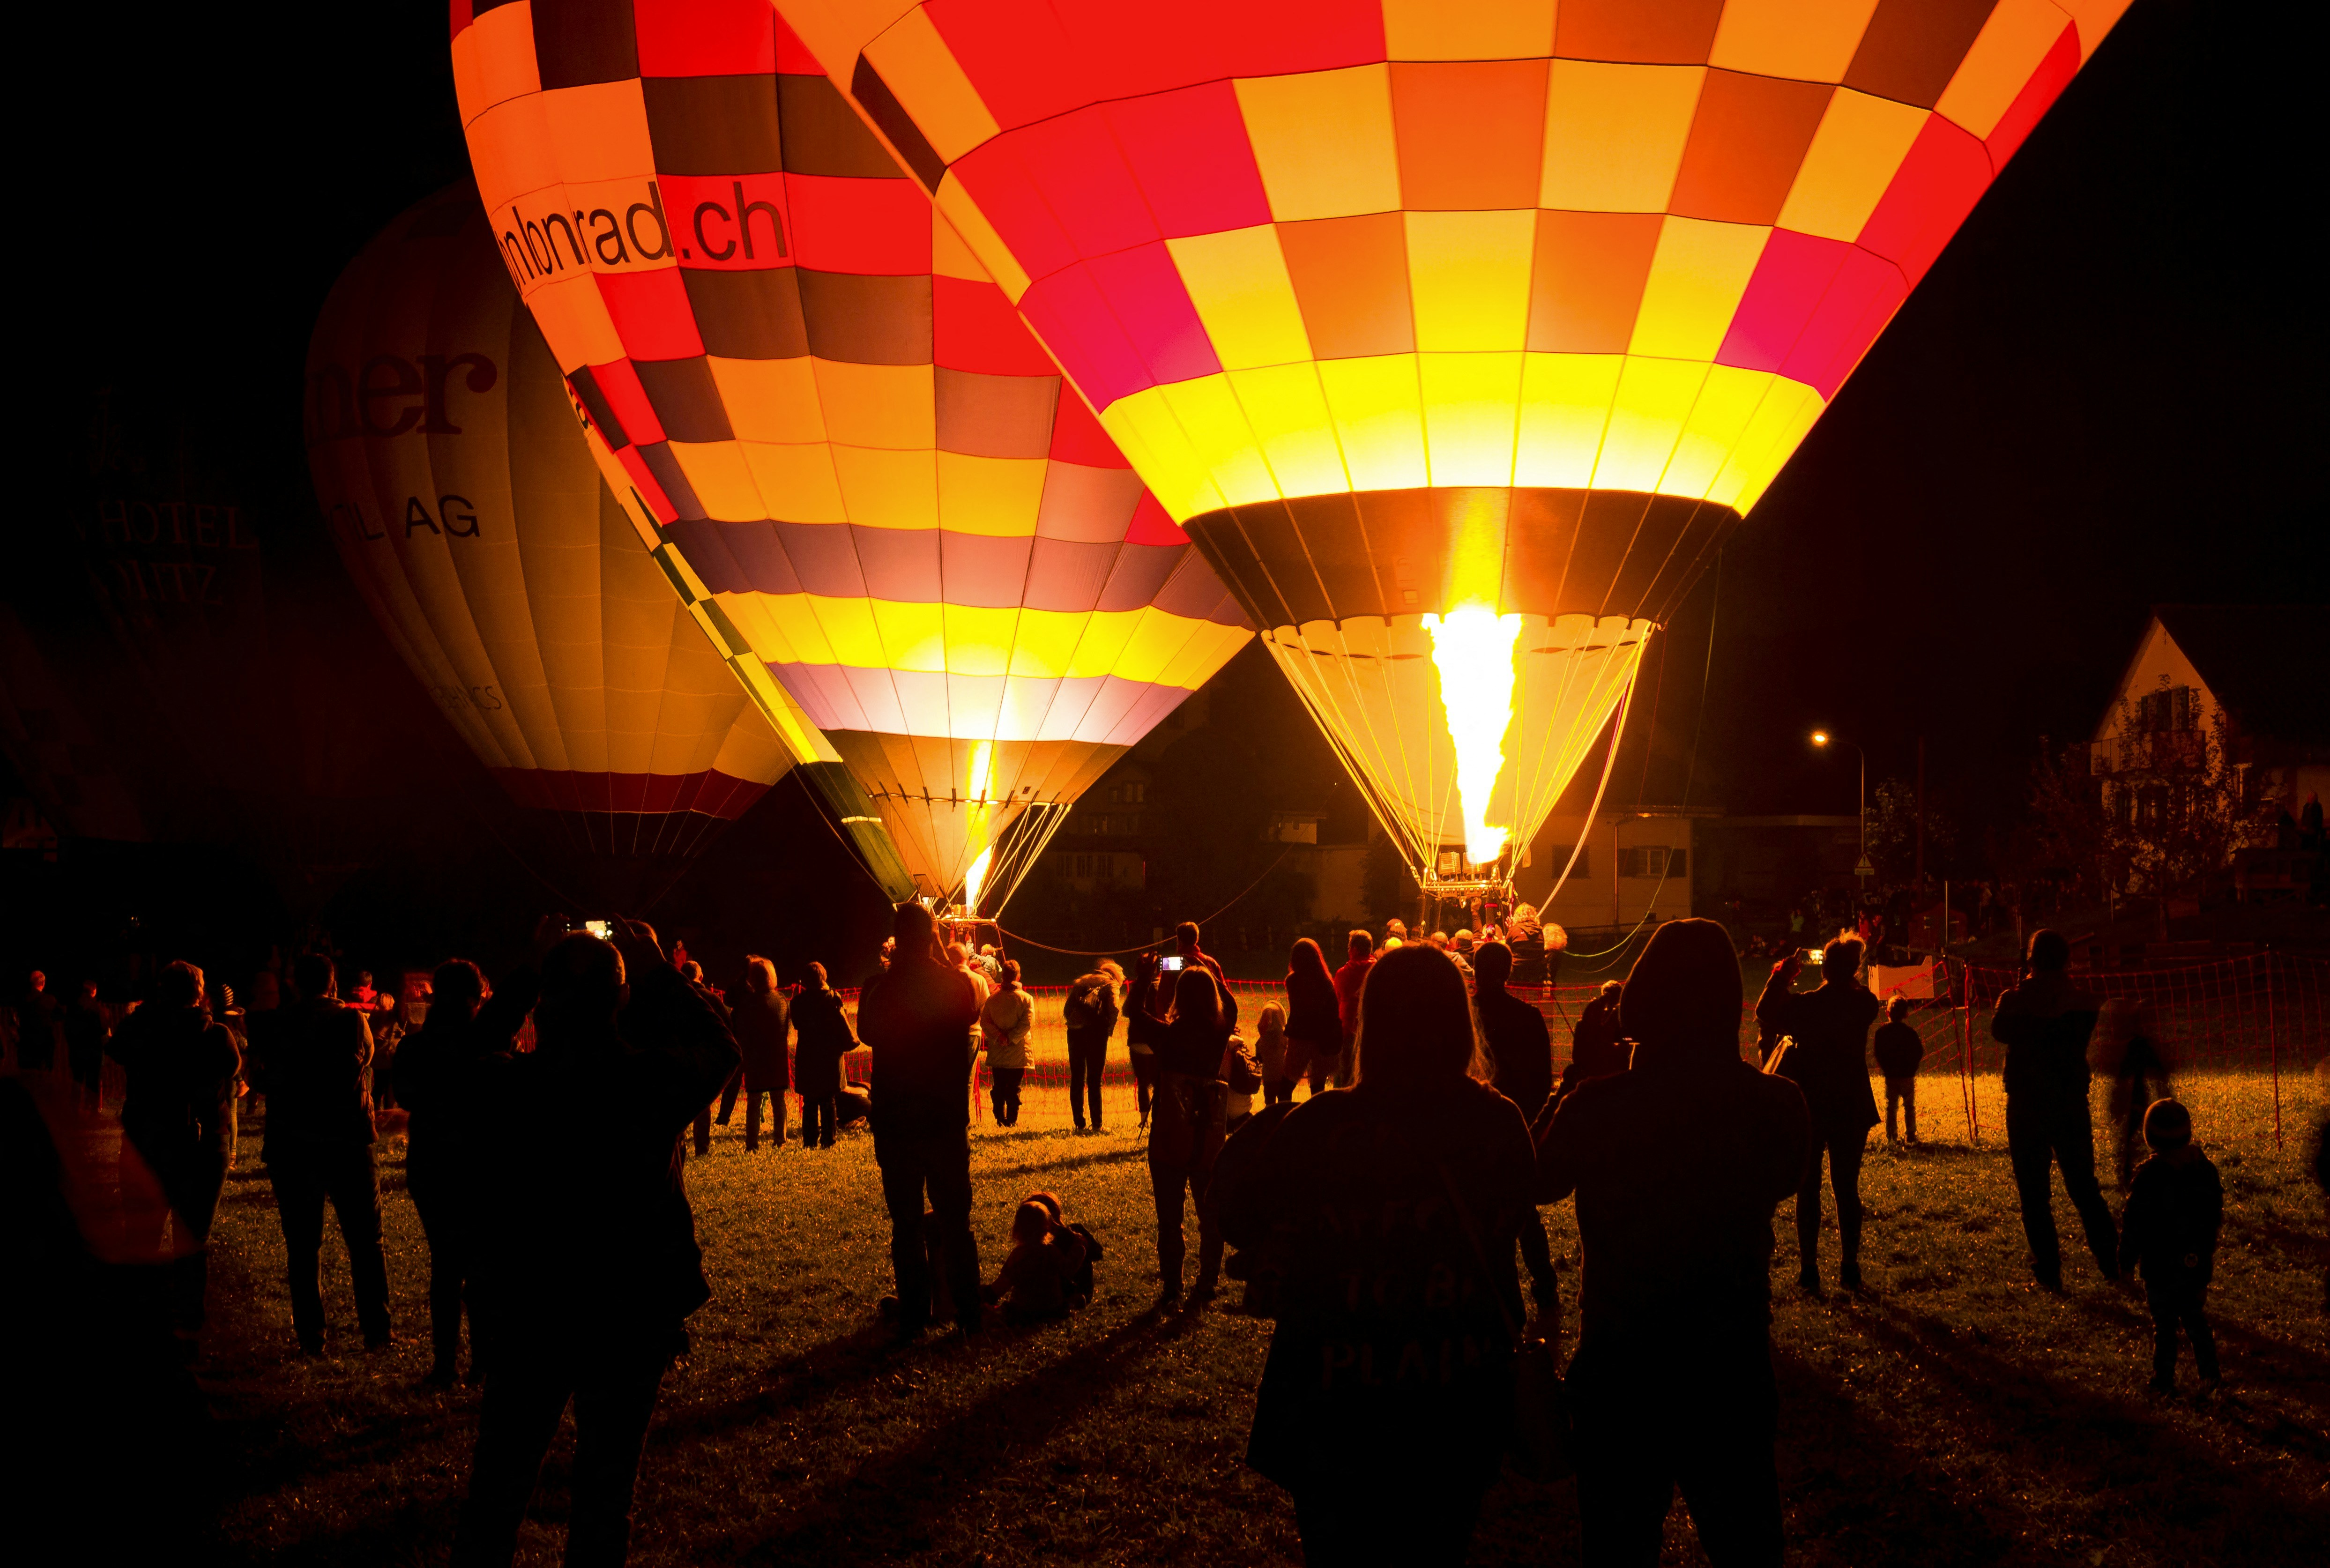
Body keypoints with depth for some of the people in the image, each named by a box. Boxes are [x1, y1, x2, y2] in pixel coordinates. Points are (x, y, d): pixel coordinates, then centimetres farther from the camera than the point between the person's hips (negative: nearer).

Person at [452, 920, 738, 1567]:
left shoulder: (500, 1085, -17)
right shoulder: (651, 1083, -19)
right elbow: (719, 1048, 3)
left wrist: (529, 972, 10)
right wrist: (659, 971, 6)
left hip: (524, 1318, 1)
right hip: (631, 1320, -1)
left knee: (497, 1488, 16)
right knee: (605, 1490, 12)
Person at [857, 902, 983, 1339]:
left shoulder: (879, 989, -10)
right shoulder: (958, 983, -8)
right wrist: (943, 957, 14)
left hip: (895, 1122, -1)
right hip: (948, 1119, 1)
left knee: (906, 1223, 7)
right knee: (955, 1220, 11)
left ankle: (913, 1315, 7)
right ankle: (967, 1312, 12)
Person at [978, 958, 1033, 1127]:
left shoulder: (992, 999, 2)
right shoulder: (1026, 999, -6)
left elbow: (984, 1021, -4)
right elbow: (1027, 1023, -14)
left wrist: (998, 1036, -11)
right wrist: (1011, 1038, -13)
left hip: (996, 1052, 2)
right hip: (1018, 1053, -2)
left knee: (998, 1087, 10)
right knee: (1014, 1088, 4)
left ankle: (1000, 1119, 9)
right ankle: (1012, 1119, 2)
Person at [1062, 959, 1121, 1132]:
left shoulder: (1080, 982, 22)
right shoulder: (1111, 984, 9)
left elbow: (1067, 1008, 14)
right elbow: (1113, 1009, -6)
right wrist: (1109, 1031, 3)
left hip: (1075, 1032, 3)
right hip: (1096, 1032, -3)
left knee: (1076, 1080, 9)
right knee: (1094, 1080, 1)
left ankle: (1079, 1124, 7)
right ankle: (1097, 1124, -1)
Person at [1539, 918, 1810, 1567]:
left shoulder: (1594, 1107, -17)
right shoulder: (1776, 1106, -13)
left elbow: (1539, 1181, 3)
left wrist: (1575, 1078, 6)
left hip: (1618, 1374, -1)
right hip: (1733, 1369, 1)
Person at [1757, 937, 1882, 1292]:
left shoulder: (1807, 1004, -16)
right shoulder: (1864, 1004, -4)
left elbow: (1765, 1017, -5)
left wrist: (1781, 977, 2)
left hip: (1810, 1106, -3)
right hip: (1851, 1109, 3)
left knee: (1807, 1189, 5)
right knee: (1847, 1188, 9)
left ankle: (1808, 1268, 3)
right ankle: (1849, 1267, 9)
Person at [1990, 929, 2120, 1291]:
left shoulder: (2016, 1001, -12)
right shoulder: (2084, 1003, -5)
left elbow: (1998, 1031, 8)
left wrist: (2021, 987, 9)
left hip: (2027, 1107, -3)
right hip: (2072, 1104, 3)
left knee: (2033, 1191, 5)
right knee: (2084, 1186, 15)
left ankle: (2049, 1271, 2)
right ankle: (2111, 1263, 16)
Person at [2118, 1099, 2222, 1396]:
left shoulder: (2149, 1176, -19)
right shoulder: (2205, 1169, -2)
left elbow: (2134, 1224, -13)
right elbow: (2216, 1217, 10)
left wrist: (2126, 1260, -1)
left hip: (2161, 1267, -4)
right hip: (2199, 1264, 4)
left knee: (2165, 1325, 4)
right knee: (2196, 1318, 19)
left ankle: (2164, 1382, 7)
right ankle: (2209, 1374, 19)